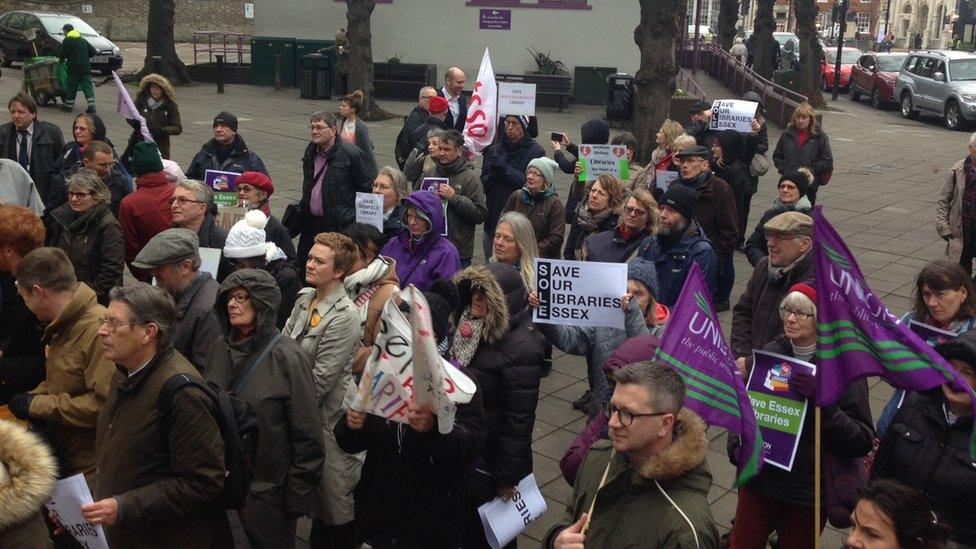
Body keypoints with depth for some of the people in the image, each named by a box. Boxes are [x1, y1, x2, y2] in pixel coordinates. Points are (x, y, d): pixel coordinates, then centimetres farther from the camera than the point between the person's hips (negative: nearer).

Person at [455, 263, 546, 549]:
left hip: (489, 460, -7)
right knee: (463, 525, 23)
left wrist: (507, 476, -18)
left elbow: (519, 420, -23)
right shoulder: (471, 325, 1)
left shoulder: (520, 349, -26)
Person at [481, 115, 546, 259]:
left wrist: (505, 169, -16)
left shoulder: (535, 151, -3)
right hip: (493, 220, 5)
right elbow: (484, 184, 11)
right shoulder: (494, 150, 11)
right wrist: (492, 175, -11)